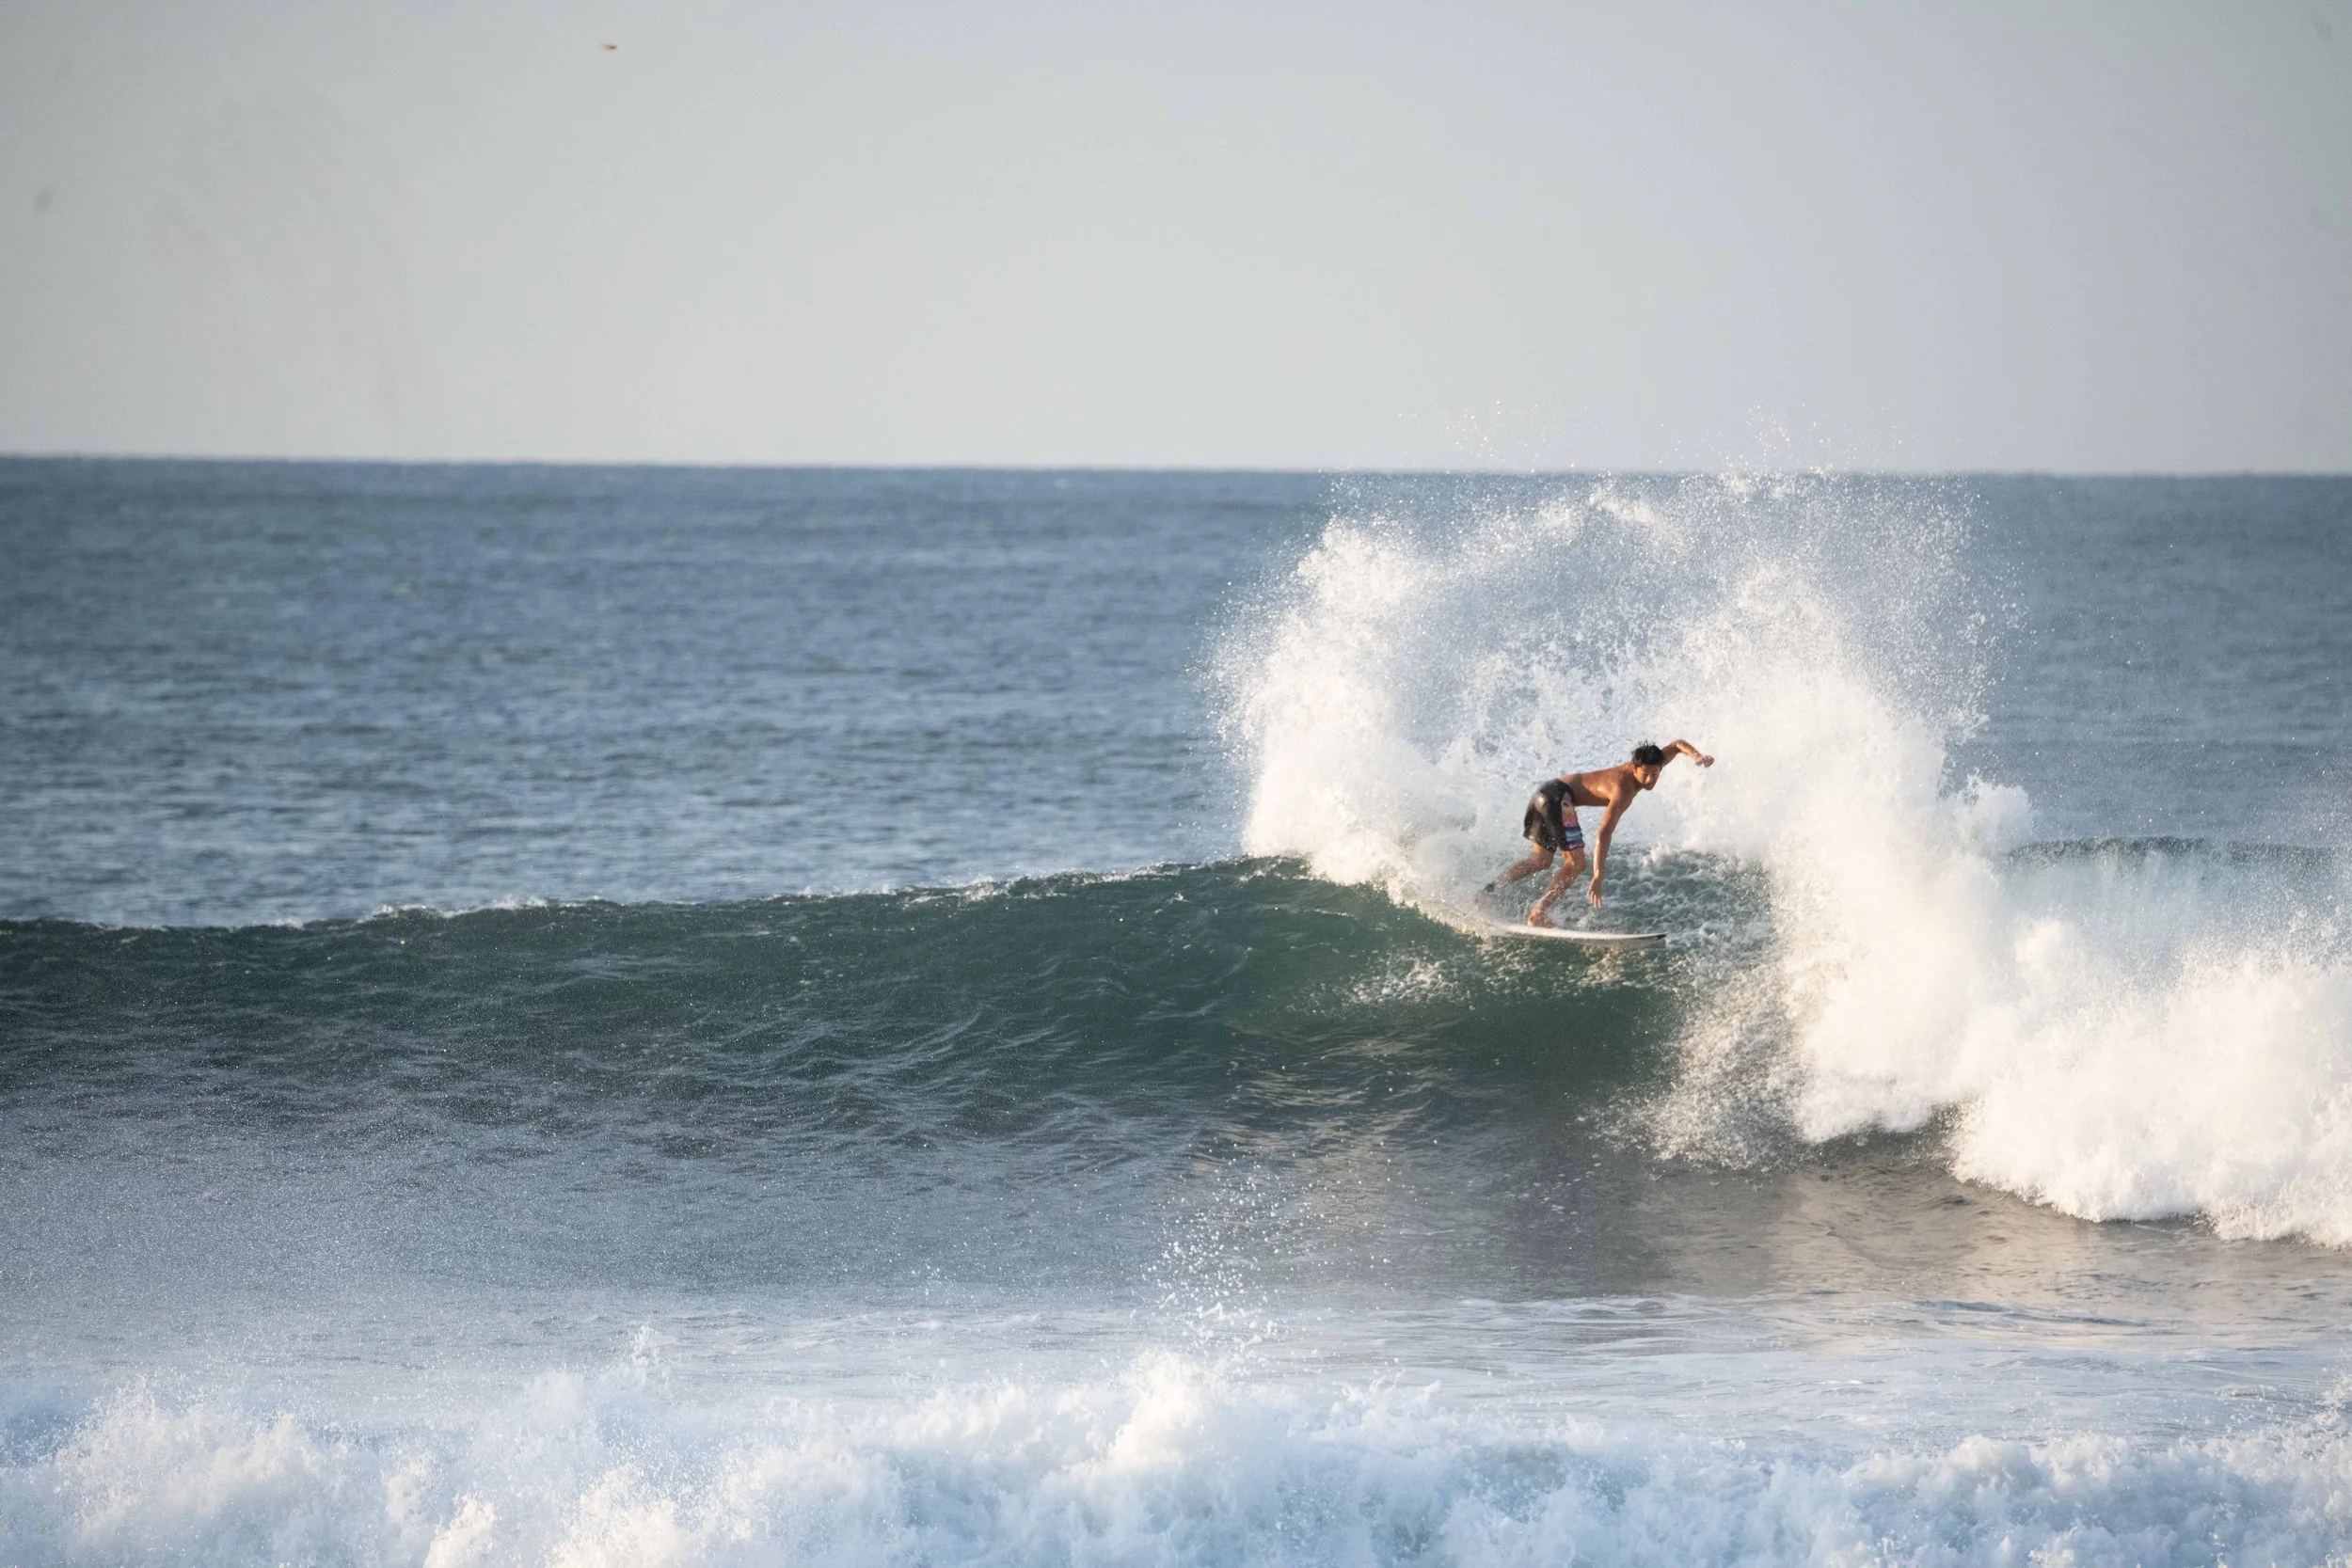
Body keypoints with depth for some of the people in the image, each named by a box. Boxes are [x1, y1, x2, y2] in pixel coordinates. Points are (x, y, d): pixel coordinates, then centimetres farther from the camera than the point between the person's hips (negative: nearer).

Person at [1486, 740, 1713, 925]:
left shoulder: (1649, 766, -1)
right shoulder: (1623, 790, -26)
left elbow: (1677, 745, 16)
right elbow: (1604, 834, -34)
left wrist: (1696, 756, -5)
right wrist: (1597, 878, -40)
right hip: (1558, 797, -10)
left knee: (1540, 861, 23)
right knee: (1575, 863, -17)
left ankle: (1488, 891, 24)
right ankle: (1538, 914, -20)